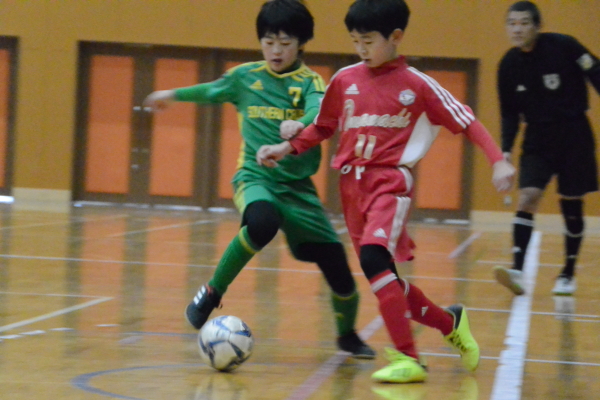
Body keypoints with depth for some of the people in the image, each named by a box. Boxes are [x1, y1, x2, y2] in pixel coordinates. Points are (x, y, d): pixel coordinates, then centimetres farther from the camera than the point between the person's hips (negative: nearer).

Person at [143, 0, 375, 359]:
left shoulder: (311, 83, -2)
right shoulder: (244, 77, 5)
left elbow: (319, 115, -24)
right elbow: (209, 92, 26)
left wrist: (298, 128, -47)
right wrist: (173, 95, 43)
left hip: (297, 185, 1)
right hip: (254, 177, 0)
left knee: (335, 263, -4)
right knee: (262, 223, -37)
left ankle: (348, 335, 26)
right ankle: (212, 292, -18)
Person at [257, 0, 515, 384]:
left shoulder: (417, 85, -2)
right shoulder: (345, 80, 8)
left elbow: (467, 121, 0)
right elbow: (323, 128, 21)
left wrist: (499, 161, -11)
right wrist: (286, 148, 8)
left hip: (390, 182, -6)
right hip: (352, 184, 6)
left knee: (373, 258, -28)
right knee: (384, 280, 7)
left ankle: (407, 359, -26)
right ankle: (450, 322, 31)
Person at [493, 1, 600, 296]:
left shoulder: (562, 47, -13)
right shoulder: (508, 66, -2)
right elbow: (510, 115, 6)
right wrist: (506, 151, -5)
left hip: (574, 136, -2)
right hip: (538, 139, 2)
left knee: (571, 206, 5)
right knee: (527, 198, -16)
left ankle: (568, 274, 20)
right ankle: (517, 270, -24)